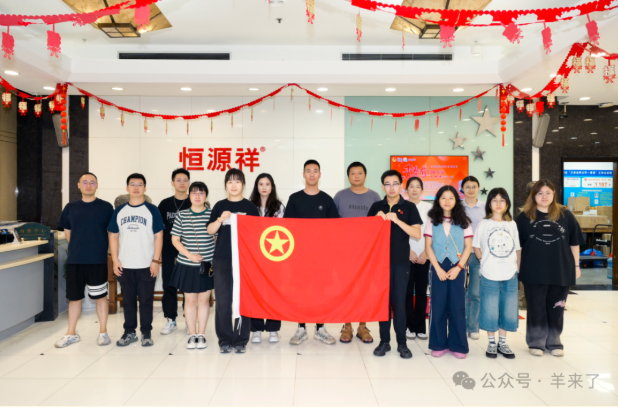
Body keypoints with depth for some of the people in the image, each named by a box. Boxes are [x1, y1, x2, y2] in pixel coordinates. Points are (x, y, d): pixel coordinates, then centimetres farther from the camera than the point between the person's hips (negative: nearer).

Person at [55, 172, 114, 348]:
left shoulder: (106, 207, -1)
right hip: (74, 260, 3)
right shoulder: (70, 207, 7)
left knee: (100, 296, 4)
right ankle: (71, 334, 24)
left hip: (98, 261, -3)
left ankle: (103, 332, 16)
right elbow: (67, 233, 15)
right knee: (74, 297, 11)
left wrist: (98, 248, 2)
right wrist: (78, 248, 9)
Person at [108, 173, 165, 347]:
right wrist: (115, 260, 1)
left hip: (146, 265, -3)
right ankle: (129, 332, 24)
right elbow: (113, 236, 9)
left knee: (146, 300, 5)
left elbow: (158, 236, -3)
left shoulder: (152, 210, -1)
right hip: (125, 265, 3)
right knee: (128, 300, 12)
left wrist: (156, 260, -9)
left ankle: (146, 333, 17)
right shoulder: (119, 211, 7)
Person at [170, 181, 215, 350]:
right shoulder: (181, 215, 0)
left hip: (207, 265, 0)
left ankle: (201, 335, 20)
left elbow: (218, 238, 3)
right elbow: (175, 239, 1)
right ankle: (192, 335, 21)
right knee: (190, 300, 9)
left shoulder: (212, 214, -2)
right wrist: (190, 255, -11)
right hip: (187, 265, 1)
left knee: (203, 299, 8)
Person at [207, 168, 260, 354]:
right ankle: (225, 340, 16)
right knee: (223, 301, 3)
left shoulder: (250, 207, 5)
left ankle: (241, 340, 13)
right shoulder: (220, 206, 8)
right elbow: (210, 230, 1)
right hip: (222, 260, 1)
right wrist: (221, 219, -16)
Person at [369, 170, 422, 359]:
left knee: (399, 301, 1)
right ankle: (384, 341, 16)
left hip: (401, 261, -2)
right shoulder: (376, 207, 7)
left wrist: (397, 220, -17)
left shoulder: (409, 207, 1)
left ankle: (402, 343, 12)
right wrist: (377, 219, -10)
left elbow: (417, 234, -7)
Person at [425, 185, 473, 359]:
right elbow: (428, 246, 0)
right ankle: (439, 344, 12)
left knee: (457, 306, 3)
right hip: (438, 267, 0)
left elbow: (468, 247, 2)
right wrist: (438, 268, -9)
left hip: (457, 268, 0)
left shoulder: (464, 222, 5)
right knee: (438, 305, 3)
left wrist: (458, 267, -10)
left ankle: (457, 345, 13)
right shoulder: (433, 221, 4)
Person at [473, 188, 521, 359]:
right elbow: (476, 246, 4)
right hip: (489, 276, -3)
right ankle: (491, 343, 19)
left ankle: (503, 343, 24)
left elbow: (518, 249, 11)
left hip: (510, 276, 3)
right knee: (490, 311, 3)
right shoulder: (483, 224, 0)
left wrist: (517, 267, 3)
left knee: (509, 311, 9)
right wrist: (484, 261, -5)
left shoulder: (512, 224, 7)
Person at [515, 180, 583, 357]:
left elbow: (574, 242, 7)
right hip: (533, 272, -1)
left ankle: (554, 342, 27)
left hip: (561, 271, 1)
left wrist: (576, 265, 7)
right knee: (536, 309, 7)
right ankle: (536, 342, 21)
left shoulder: (565, 215, 2)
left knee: (556, 309, 11)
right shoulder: (525, 217, -1)